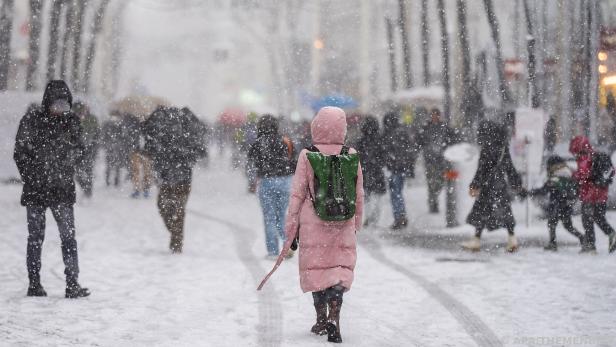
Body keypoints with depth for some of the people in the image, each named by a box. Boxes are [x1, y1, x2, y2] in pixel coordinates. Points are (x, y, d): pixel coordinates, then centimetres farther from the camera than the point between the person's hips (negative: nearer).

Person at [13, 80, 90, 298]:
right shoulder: (31, 121, -3)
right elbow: (20, 153, 3)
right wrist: (31, 177, 1)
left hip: (63, 190, 1)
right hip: (35, 190, -1)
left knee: (68, 236, 0)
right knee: (35, 237, 6)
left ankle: (73, 284, 0)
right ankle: (34, 284, 8)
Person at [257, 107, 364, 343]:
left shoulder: (307, 157, -8)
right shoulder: (351, 156, -2)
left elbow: (297, 195, -5)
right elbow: (359, 195, 6)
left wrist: (291, 228, 4)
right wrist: (356, 223, 19)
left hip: (313, 224, -1)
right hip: (343, 226, 1)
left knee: (317, 269, 13)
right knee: (341, 267, 6)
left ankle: (322, 320, 22)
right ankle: (334, 316, -15)